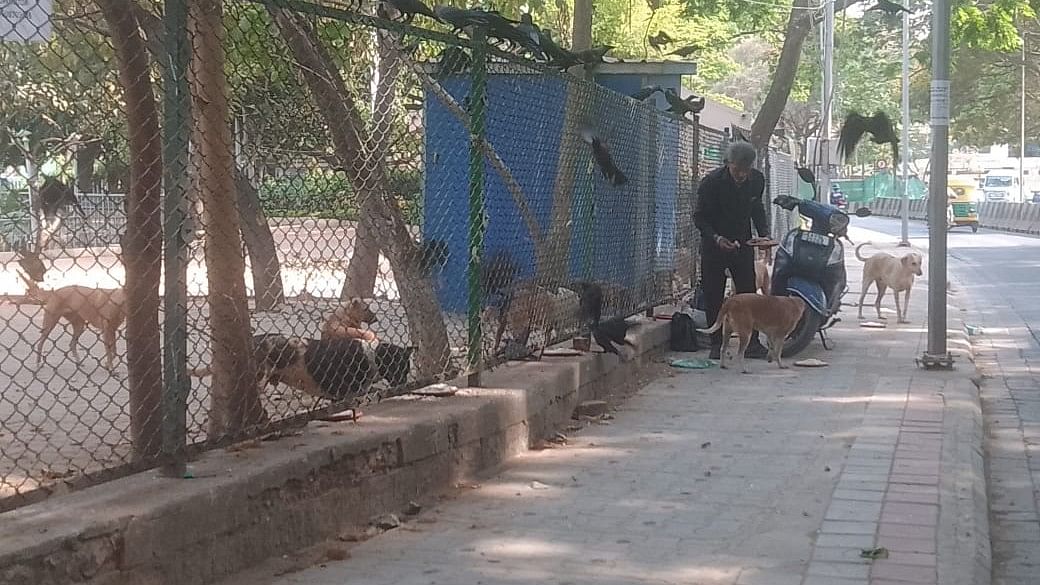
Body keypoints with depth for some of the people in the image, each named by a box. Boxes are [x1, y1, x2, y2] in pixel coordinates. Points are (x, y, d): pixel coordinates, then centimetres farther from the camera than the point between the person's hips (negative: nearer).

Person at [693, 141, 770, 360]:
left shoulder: (757, 180, -6)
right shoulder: (711, 182, -19)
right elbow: (699, 217, -12)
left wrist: (764, 233, -5)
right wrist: (716, 238, -27)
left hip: (743, 243, 3)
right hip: (714, 244, -3)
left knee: (748, 293, 0)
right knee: (713, 296, -1)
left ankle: (752, 343, 5)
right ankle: (716, 345, 6)